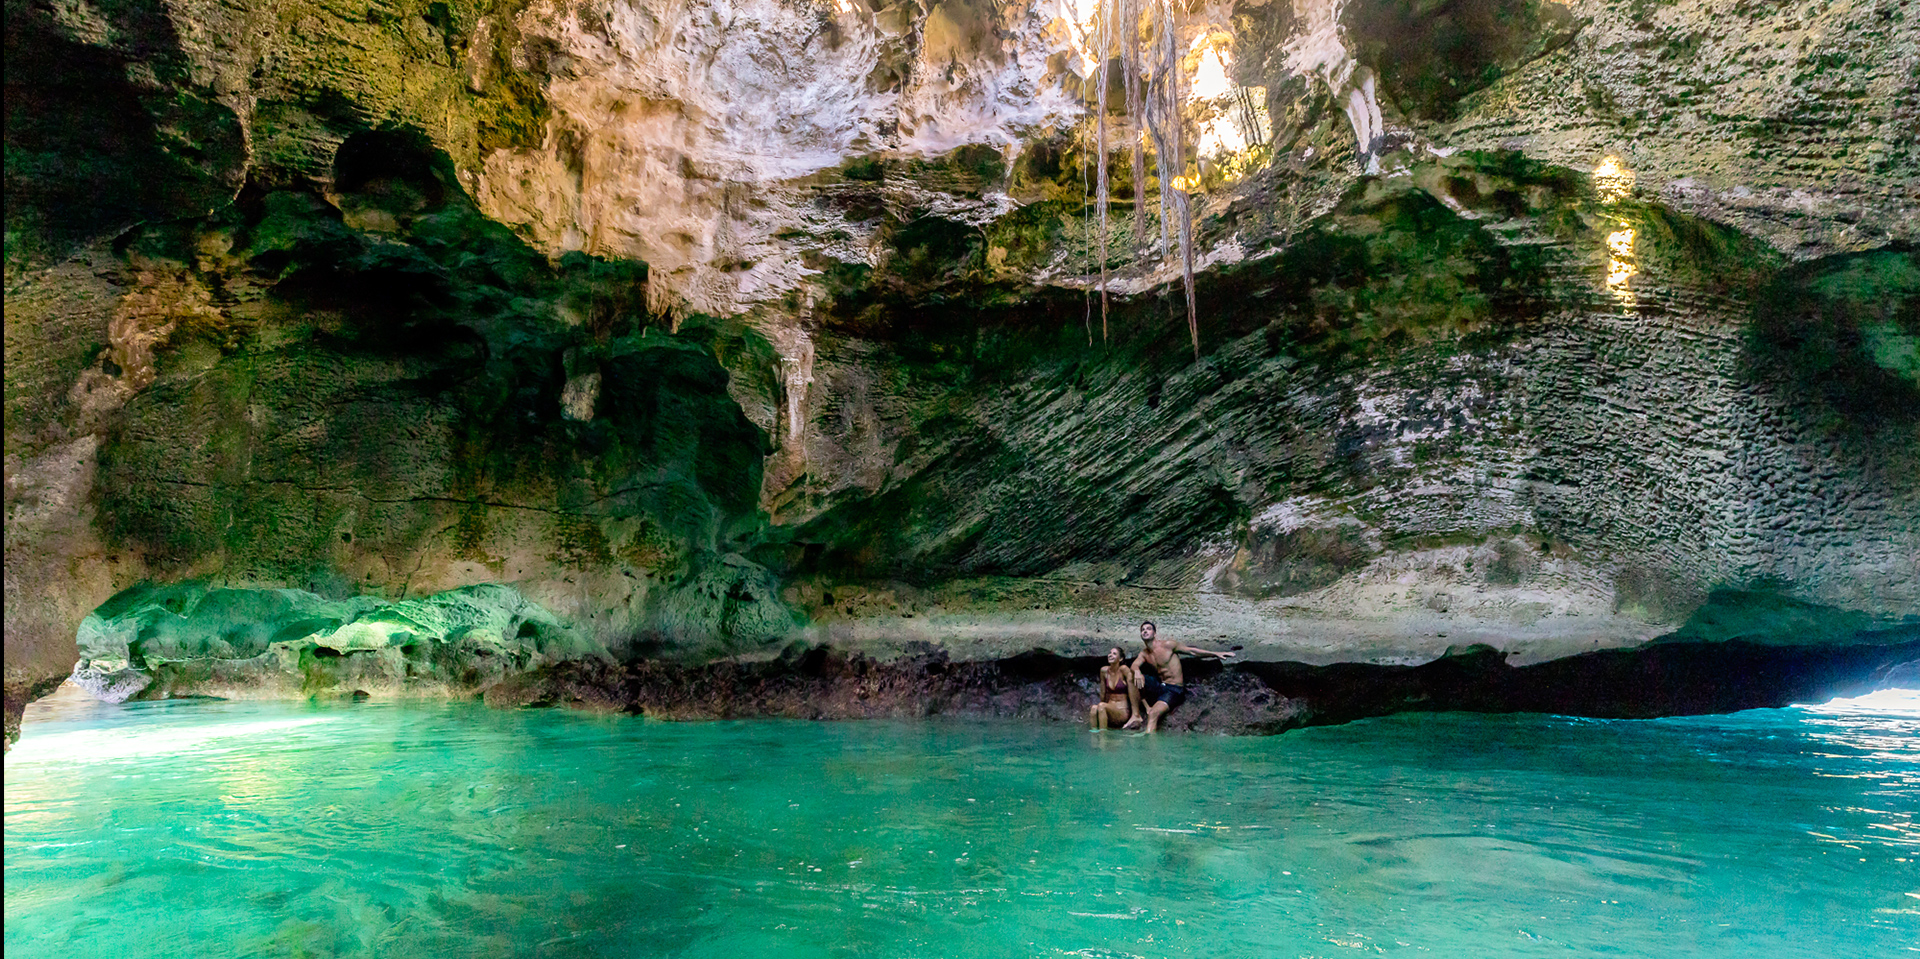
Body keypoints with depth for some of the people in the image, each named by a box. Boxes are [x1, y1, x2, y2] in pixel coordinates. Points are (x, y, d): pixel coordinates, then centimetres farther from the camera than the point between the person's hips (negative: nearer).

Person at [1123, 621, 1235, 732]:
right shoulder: (1144, 654, 10)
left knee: (1153, 714, -29)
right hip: (1159, 685, 6)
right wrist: (1137, 671, -34)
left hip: (1174, 689, -6)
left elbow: (1191, 651, -1)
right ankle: (1136, 715, -15)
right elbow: (1134, 664, -7)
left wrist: (1216, 654, -3)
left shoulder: (1167, 645, -5)